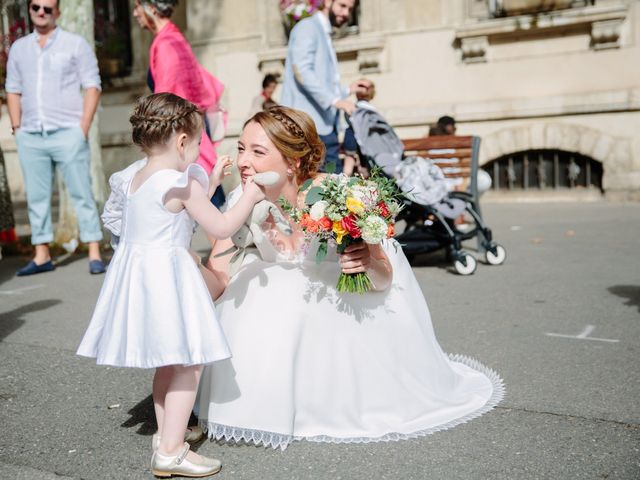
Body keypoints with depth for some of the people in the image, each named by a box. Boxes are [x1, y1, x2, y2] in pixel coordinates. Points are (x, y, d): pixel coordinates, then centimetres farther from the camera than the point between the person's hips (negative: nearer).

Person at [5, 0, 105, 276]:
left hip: (67, 133, -4)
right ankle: (42, 256, 13)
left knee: (82, 194, -4)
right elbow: (13, 90, 18)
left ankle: (95, 254, -1)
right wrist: (16, 127, 6)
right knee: (36, 197, 6)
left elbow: (92, 87, 0)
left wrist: (83, 128, -9)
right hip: (30, 136, 4)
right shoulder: (19, 48, 16)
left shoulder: (75, 44, 5)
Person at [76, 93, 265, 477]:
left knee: (169, 362, 21)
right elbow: (222, 228, -12)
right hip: (166, 275, -9)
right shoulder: (182, 185, -16)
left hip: (137, 269, 9)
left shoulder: (134, 177, 8)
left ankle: (167, 432, 33)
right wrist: (250, 197, 0)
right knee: (188, 364, -1)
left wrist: (211, 183, 23)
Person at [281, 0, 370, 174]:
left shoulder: (325, 36, 24)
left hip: (326, 127, 9)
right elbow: (302, 71, -19)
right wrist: (335, 100, -25)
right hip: (308, 126, -9)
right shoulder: (307, 27, -2)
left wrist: (347, 90, 19)